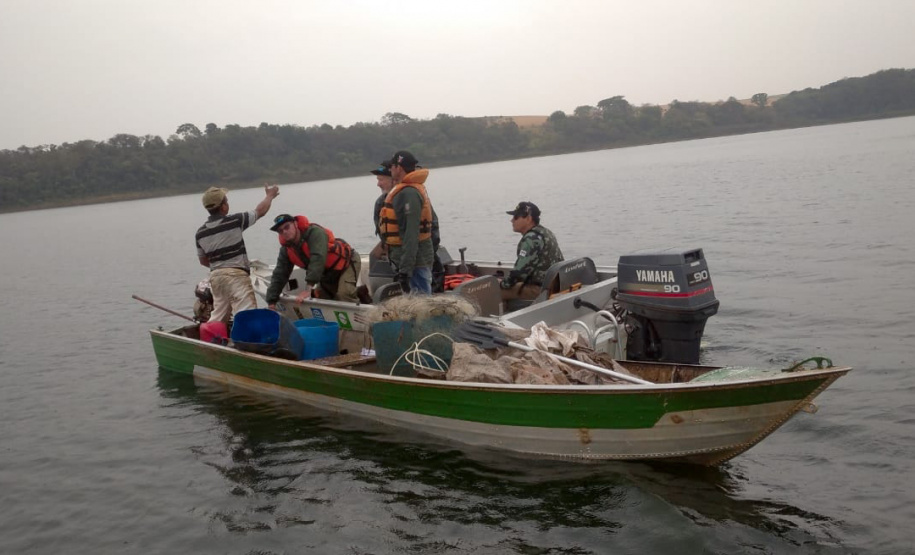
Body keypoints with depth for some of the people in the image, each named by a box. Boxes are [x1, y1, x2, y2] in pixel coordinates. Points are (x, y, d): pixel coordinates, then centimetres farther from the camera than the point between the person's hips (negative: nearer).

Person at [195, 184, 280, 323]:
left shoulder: (200, 233, 8)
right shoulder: (234, 221, -9)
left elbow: (203, 260, 18)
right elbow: (260, 211, 4)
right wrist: (269, 196, 21)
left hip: (215, 275, 7)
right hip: (235, 274, -7)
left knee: (218, 316, 17)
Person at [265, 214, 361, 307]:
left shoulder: (314, 232, -30)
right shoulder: (286, 249, -7)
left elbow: (318, 259, -41)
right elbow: (279, 275, -3)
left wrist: (309, 288, -48)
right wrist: (271, 302, -11)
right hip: (329, 274, 9)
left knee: (343, 296, -30)